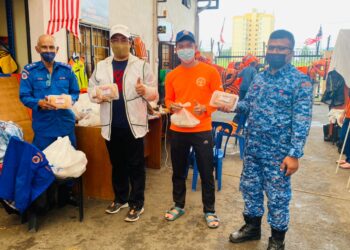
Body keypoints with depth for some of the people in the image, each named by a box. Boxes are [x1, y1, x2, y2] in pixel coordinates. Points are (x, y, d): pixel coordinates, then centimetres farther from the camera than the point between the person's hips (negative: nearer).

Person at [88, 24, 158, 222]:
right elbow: (91, 89, 11)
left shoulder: (142, 65, 1)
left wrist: (145, 90, -24)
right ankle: (121, 198, 33)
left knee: (136, 166, 4)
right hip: (112, 125, 4)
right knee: (117, 164, 16)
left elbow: (154, 94, -2)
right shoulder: (101, 66, 11)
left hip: (134, 124, -3)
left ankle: (137, 204, 17)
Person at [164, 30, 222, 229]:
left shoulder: (210, 72, -5)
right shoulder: (172, 76, 4)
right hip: (178, 131, 3)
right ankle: (179, 205, 35)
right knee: (178, 171, 15)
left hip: (202, 130, -3)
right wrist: (172, 106, -10)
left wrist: (204, 108, -19)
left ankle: (210, 211, 25)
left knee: (206, 172, 7)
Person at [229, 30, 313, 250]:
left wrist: (294, 154, -19)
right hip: (252, 148, 6)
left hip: (278, 153, -6)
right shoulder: (259, 78, 8)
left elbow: (302, 121, -15)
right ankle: (252, 226, 39)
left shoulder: (300, 81, -11)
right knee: (249, 188, 17)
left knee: (278, 197, 9)